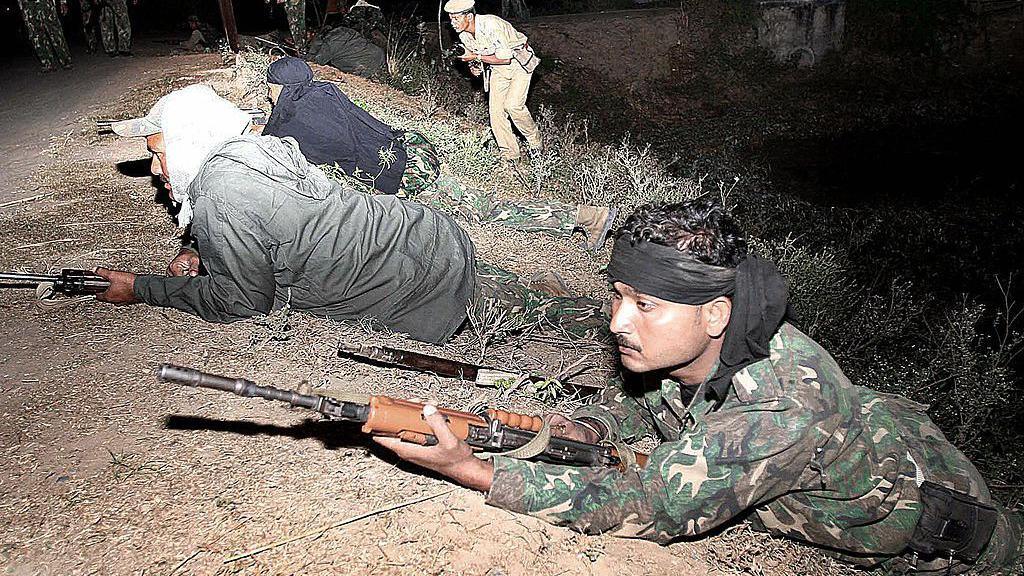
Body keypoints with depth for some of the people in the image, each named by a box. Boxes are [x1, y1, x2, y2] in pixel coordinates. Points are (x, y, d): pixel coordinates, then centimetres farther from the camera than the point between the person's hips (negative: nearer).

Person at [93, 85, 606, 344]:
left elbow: (243, 299, -8)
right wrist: (202, 256, 10)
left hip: (424, 278, -8)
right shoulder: (258, 146, 9)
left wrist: (140, 289, -1)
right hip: (431, 236, 8)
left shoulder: (217, 201, -19)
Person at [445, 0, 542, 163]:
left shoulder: (491, 25, -30)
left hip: (519, 62, -7)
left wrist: (476, 57, -27)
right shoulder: (464, 36, -5)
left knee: (513, 105, -23)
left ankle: (534, 140, 2)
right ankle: (509, 154, 8)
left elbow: (505, 57, -30)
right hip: (497, 69, 7)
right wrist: (474, 67, -10)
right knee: (496, 110, -4)